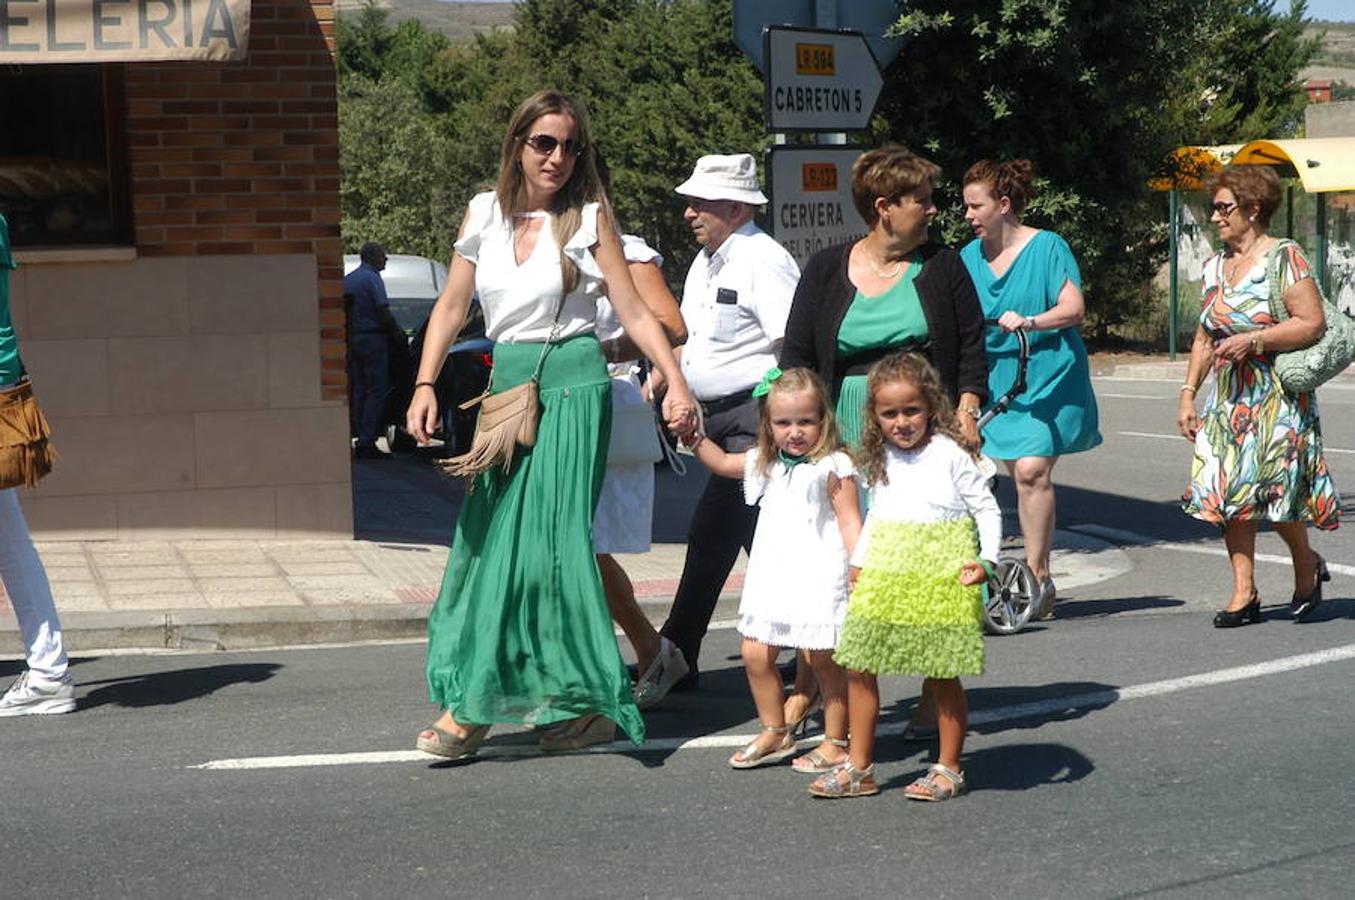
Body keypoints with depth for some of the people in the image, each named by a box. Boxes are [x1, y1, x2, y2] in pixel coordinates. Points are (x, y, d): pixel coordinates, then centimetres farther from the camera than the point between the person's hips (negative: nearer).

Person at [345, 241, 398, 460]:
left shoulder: (347, 279, 13)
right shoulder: (372, 279, -11)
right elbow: (383, 313, -15)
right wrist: (396, 333, -2)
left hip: (353, 338, 8)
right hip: (373, 338, -8)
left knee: (359, 390, 11)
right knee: (376, 391, -7)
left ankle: (362, 441, 10)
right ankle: (367, 443, -12)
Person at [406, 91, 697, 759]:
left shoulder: (590, 215, 0)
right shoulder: (484, 213, 9)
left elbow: (634, 312, -2)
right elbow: (452, 306, 10)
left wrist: (676, 384, -12)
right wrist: (425, 386, -1)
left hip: (572, 383, -4)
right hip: (505, 381, 4)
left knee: (552, 535, -7)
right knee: (488, 536, 2)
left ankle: (566, 700, 0)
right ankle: (472, 703, 8)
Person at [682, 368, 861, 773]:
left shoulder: (833, 467, -8)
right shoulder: (765, 464, 12)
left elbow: (850, 522, -10)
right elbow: (721, 463, 28)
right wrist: (693, 436, 16)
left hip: (818, 577, -7)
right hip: (773, 574, 7)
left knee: (823, 658, -2)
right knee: (756, 653, 7)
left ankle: (837, 742, 9)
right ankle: (775, 733, 22)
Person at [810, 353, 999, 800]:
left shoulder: (950, 455, -6)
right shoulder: (880, 461, 11)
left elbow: (987, 509, -3)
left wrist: (985, 560, -14)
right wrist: (858, 561, 18)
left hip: (939, 581, -6)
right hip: (883, 579, 6)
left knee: (941, 675, 1)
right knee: (859, 669, 3)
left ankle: (949, 768, 14)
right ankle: (859, 767, 12)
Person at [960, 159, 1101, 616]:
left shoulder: (1046, 246, -7)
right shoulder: (971, 255, 10)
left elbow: (1072, 307, -15)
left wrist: (1030, 322, -31)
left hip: (1048, 376, -5)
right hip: (999, 377, 5)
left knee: (1032, 470, -17)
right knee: (1022, 475, 6)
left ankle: (1037, 575, -12)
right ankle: (1037, 579, 12)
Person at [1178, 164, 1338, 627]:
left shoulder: (1283, 257, -7)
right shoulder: (1215, 265, 14)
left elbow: (1313, 324, -14)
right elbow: (1204, 337, 18)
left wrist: (1253, 339, -21)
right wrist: (1188, 393, 11)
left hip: (1277, 397, -6)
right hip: (1228, 398, 7)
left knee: (1273, 486, -7)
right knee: (1226, 492, 0)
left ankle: (1307, 566, 20)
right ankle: (1244, 592, 6)